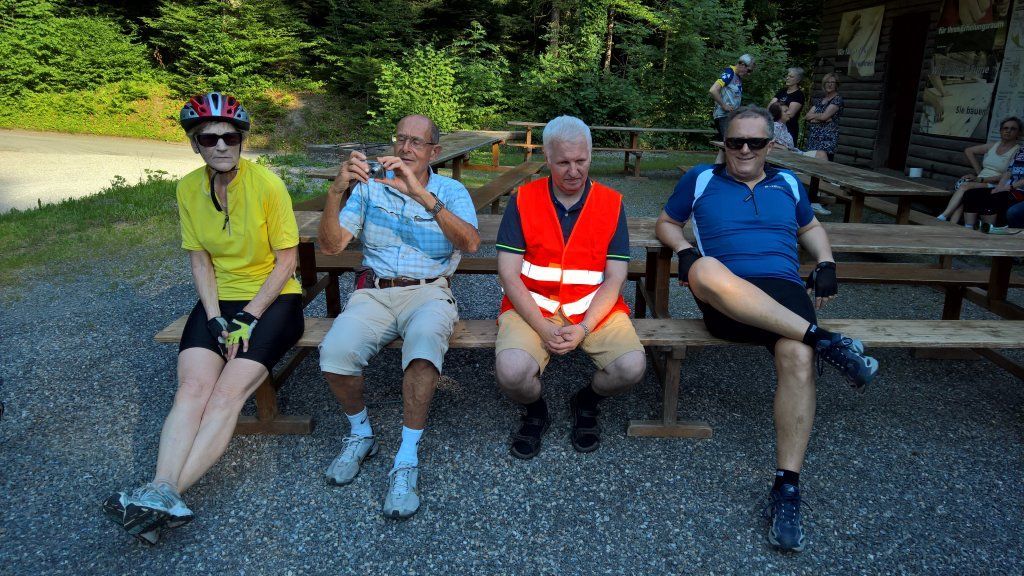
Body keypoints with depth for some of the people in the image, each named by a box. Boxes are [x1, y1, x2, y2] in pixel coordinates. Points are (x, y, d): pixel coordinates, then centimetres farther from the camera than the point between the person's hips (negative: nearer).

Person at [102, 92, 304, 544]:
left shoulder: (267, 185, -11)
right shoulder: (188, 189, 3)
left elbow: (286, 260, -9)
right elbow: (199, 259, 6)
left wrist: (249, 317, -15)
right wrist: (215, 318, -8)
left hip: (273, 299, -4)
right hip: (219, 300, 4)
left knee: (229, 392, -23)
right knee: (193, 386, -22)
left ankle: (163, 495, -26)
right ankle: (164, 493, -30)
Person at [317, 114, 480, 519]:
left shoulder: (451, 191, 6)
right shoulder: (369, 186, 10)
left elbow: (470, 243, -16)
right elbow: (331, 246, 0)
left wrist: (421, 194, -26)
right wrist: (337, 191, -16)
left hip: (428, 291, -2)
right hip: (374, 291, 2)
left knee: (424, 340, -36)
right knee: (335, 351, -27)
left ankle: (407, 460, -22)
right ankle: (360, 432, 3)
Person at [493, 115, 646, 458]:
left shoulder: (611, 204, 4)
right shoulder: (523, 201, 2)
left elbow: (614, 278, 0)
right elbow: (508, 274, -4)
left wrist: (584, 329, -15)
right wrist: (543, 328, -14)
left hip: (595, 309, 1)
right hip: (532, 308, -1)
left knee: (631, 367, -24)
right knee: (511, 372, -28)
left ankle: (586, 403, 12)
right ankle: (535, 412, 10)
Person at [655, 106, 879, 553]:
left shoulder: (787, 184, 25)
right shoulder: (700, 180, 18)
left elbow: (811, 228, 38)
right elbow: (666, 223, 24)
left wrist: (825, 263, 17)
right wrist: (685, 252, 1)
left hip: (783, 295, 2)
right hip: (724, 299, -2)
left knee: (798, 356, -33)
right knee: (706, 269, -40)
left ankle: (786, 490, -27)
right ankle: (822, 339, -34)